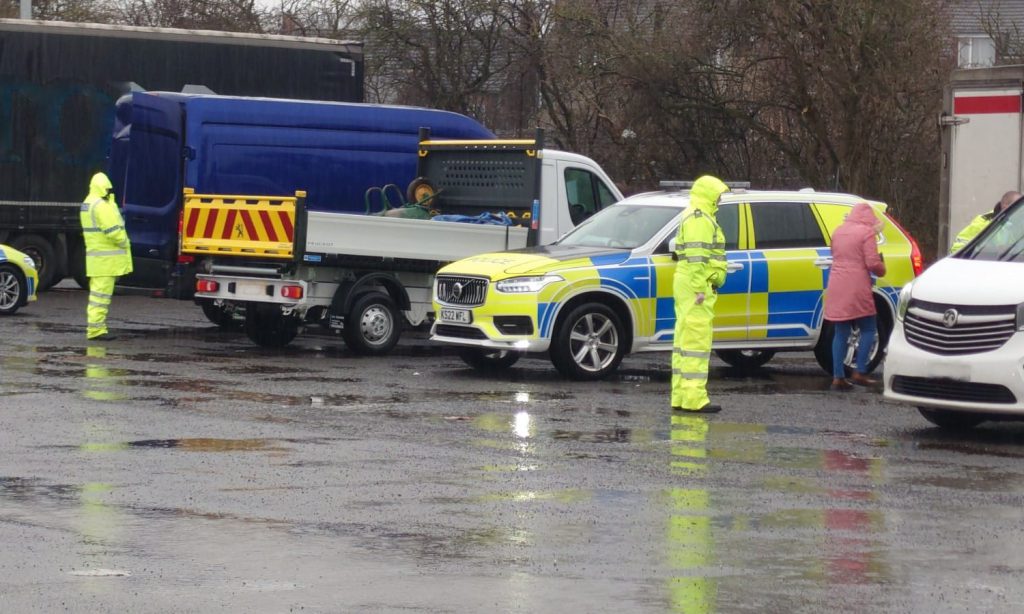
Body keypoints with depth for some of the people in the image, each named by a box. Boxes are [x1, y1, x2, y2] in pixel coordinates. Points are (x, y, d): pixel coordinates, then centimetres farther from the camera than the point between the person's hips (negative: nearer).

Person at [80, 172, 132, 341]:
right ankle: (96, 328, -11)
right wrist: (124, 243, -7)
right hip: (105, 259, -10)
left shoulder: (87, 205, 16)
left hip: (95, 256, 10)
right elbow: (113, 230, -21)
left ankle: (96, 327, 19)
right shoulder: (102, 206, -17)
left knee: (97, 293, 15)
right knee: (101, 293, -10)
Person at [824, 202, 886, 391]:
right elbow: (873, 263, -13)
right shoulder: (866, 232, -7)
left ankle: (838, 377, 4)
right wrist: (882, 270, 8)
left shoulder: (838, 231, 13)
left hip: (836, 288, 6)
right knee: (868, 329, 6)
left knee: (841, 333, 8)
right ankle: (860, 373, -1)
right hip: (856, 288, -6)